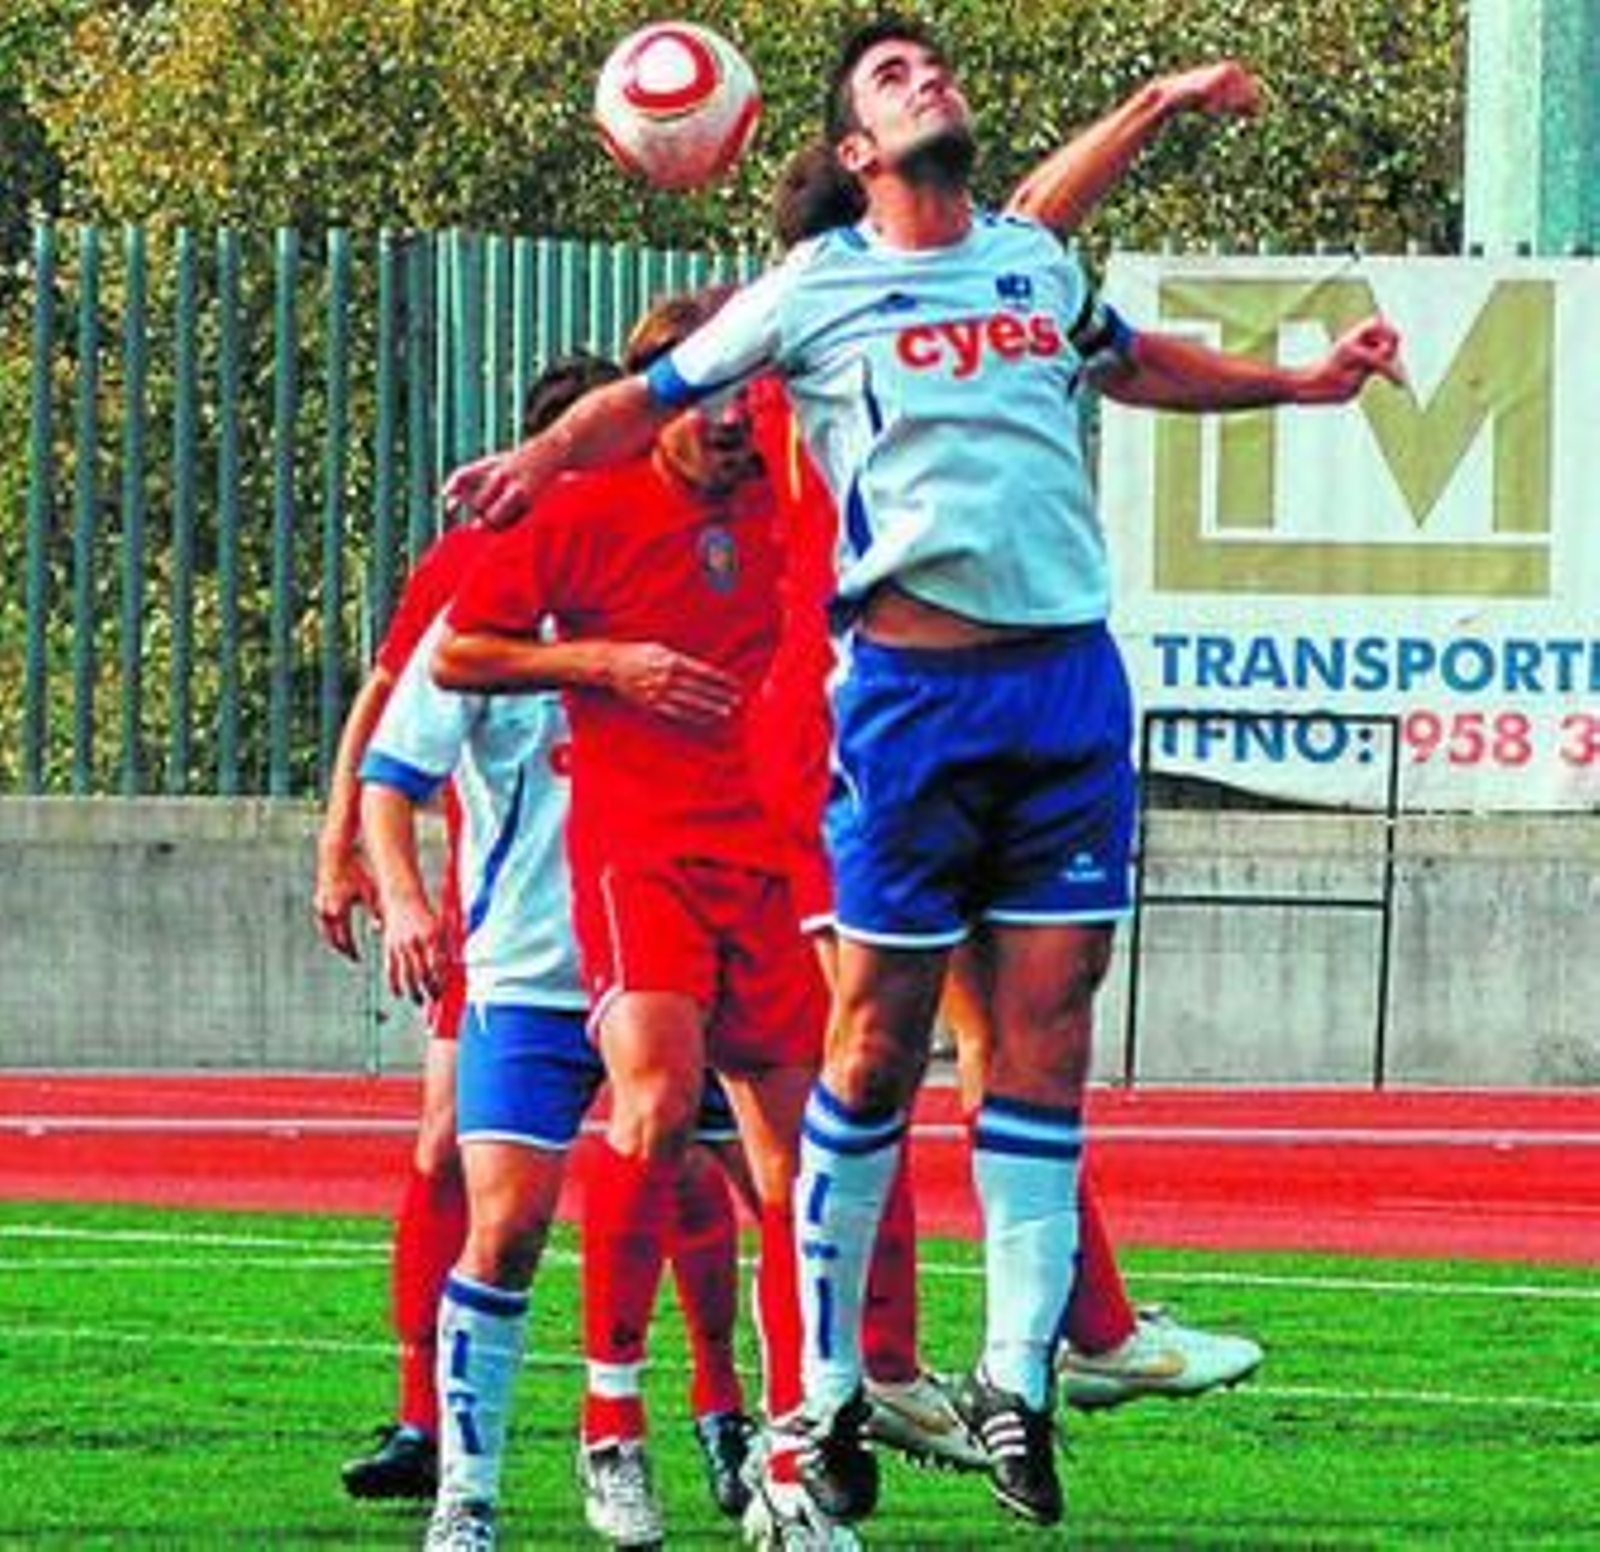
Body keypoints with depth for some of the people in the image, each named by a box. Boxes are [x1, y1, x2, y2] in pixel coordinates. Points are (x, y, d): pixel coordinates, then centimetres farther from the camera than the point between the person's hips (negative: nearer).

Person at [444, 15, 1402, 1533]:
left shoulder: (1034, 259, 15)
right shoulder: (814, 290, 2)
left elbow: (1129, 361, 34)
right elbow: (649, 396, 9)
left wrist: (1300, 382, 29)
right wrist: (541, 460, -8)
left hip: (1071, 679, 4)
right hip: (914, 687, -4)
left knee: (1045, 1035, 0)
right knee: (877, 1039, -2)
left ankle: (1015, 1374, 4)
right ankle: (823, 1388, 6)